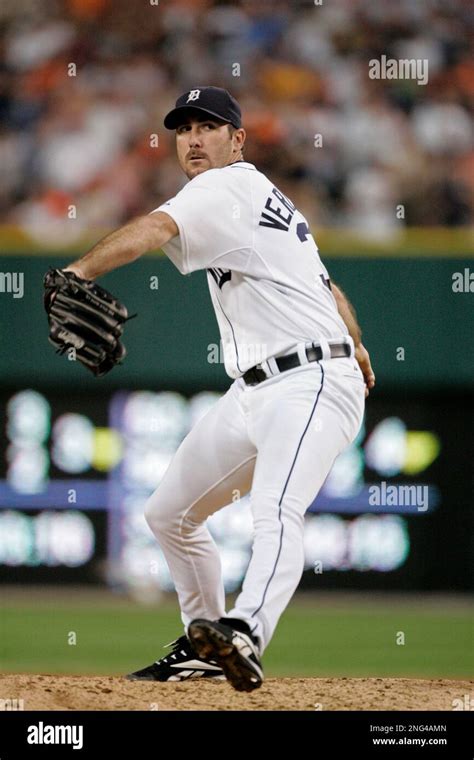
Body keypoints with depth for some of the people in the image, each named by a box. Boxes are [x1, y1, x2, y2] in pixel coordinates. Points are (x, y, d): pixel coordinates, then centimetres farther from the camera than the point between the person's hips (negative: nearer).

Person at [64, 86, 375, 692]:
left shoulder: (228, 188, -9)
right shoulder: (266, 201, 20)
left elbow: (157, 228, -30)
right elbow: (326, 285, 33)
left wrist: (80, 272, -46)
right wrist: (354, 345, 50)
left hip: (311, 386, -11)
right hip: (252, 392, 11)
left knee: (276, 511, -34)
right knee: (169, 512, 16)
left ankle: (244, 633, -57)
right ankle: (203, 648, 27)